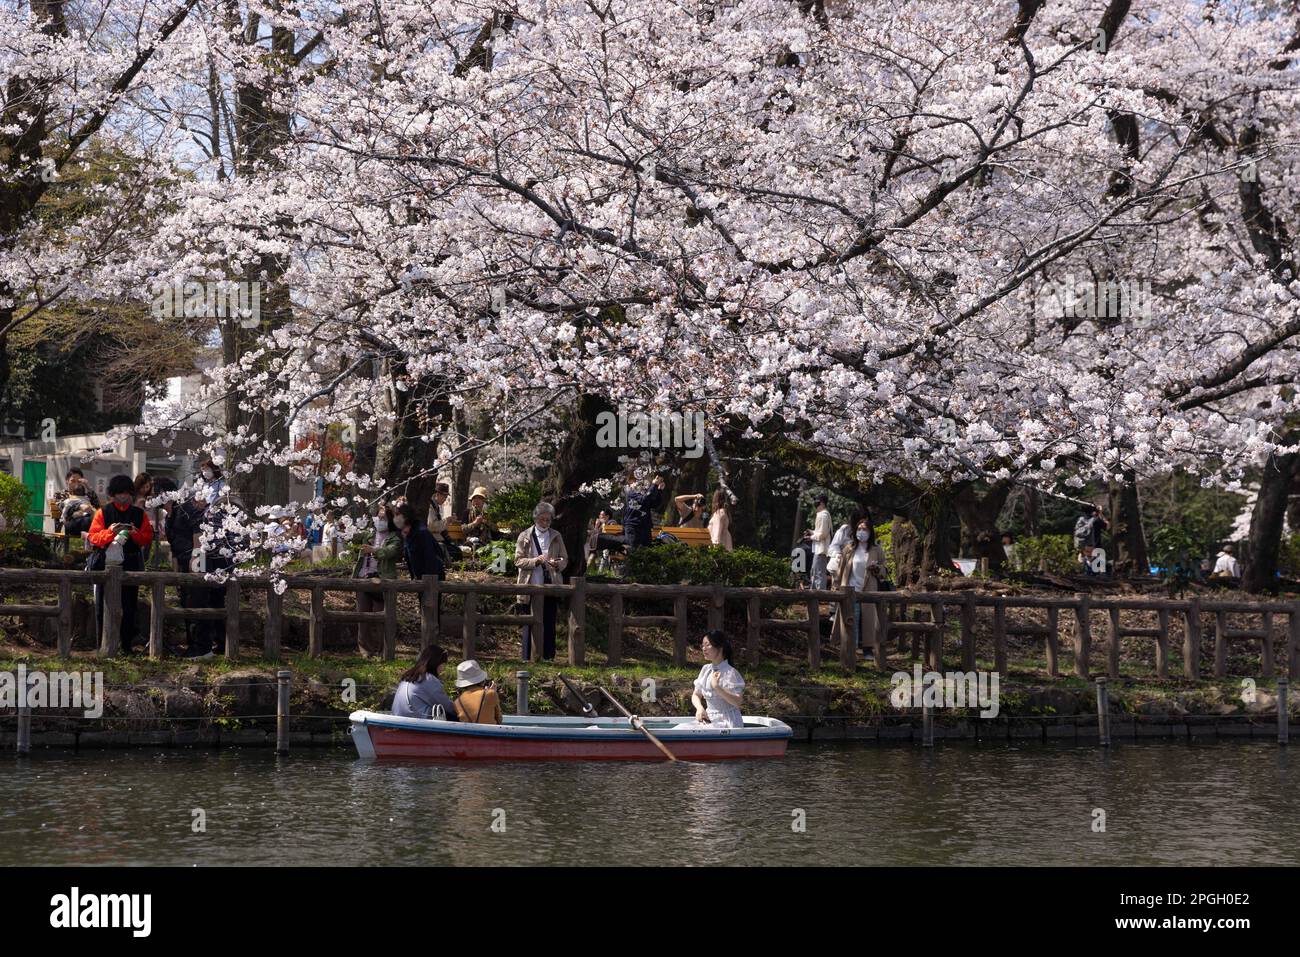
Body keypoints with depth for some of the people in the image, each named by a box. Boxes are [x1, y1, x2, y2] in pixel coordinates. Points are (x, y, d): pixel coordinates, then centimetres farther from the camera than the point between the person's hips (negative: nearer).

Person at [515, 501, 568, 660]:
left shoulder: (556, 537, 10)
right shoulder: (525, 536, 3)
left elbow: (565, 560, 11)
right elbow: (518, 560, -2)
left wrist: (558, 564, -13)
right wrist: (536, 560, -18)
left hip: (551, 587, 2)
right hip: (531, 586, -2)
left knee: (549, 623, 2)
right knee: (530, 622, 0)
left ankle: (547, 656, 8)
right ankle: (528, 657, 5)